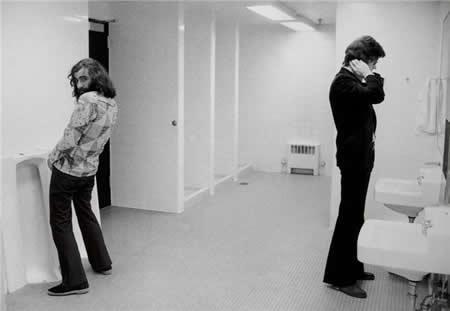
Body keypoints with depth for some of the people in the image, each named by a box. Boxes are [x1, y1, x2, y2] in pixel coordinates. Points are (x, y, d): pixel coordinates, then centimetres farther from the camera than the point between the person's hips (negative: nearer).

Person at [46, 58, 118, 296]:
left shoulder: (88, 100, -21)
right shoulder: (112, 104, 4)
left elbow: (71, 137, -21)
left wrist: (52, 157, -5)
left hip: (67, 169, -8)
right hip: (89, 170, 8)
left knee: (60, 223, 2)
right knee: (86, 214, 24)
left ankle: (74, 280, 4)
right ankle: (102, 263, 35)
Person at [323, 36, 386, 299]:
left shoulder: (355, 81, 15)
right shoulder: (343, 81, -17)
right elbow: (376, 95, -30)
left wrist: (370, 76, 9)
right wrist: (369, 75, -17)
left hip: (361, 157, 11)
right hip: (353, 159, -11)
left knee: (355, 216, 17)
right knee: (350, 217, -4)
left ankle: (351, 267, 29)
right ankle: (339, 277, 6)